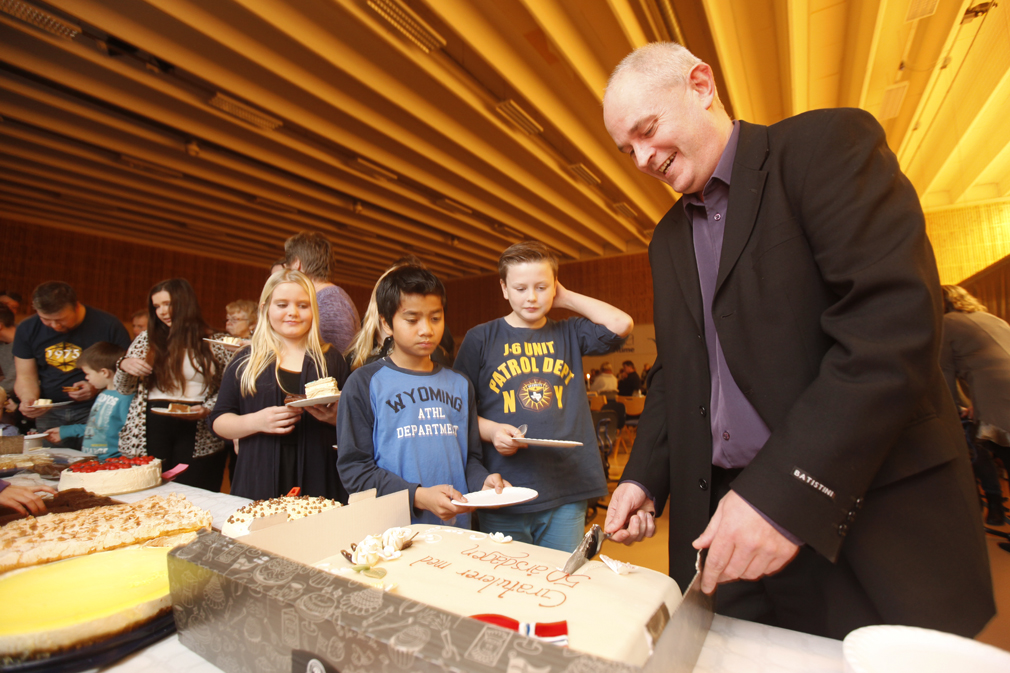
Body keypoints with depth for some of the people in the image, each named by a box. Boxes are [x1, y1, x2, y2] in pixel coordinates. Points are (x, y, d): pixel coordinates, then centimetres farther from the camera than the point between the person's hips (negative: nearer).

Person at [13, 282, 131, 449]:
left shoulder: (107, 325, -11)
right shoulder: (27, 330, 3)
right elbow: (26, 376, 7)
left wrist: (97, 387, -22)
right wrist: (28, 399, -12)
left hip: (94, 409, -3)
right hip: (48, 412, 4)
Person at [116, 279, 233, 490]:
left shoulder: (214, 342, 2)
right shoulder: (146, 340, 10)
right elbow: (123, 389, 16)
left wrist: (207, 409, -13)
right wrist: (124, 365, -3)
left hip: (198, 435, -2)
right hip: (151, 430, 3)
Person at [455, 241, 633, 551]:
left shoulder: (569, 335, 8)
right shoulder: (480, 339, 2)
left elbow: (621, 324, -8)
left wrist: (566, 298, 2)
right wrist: (490, 430, -15)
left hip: (567, 493, 2)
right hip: (505, 492, -1)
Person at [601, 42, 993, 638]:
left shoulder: (829, 142, -5)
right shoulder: (668, 239, 13)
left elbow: (895, 321, -19)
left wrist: (785, 489, -24)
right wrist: (644, 478, 2)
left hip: (870, 524, -5)